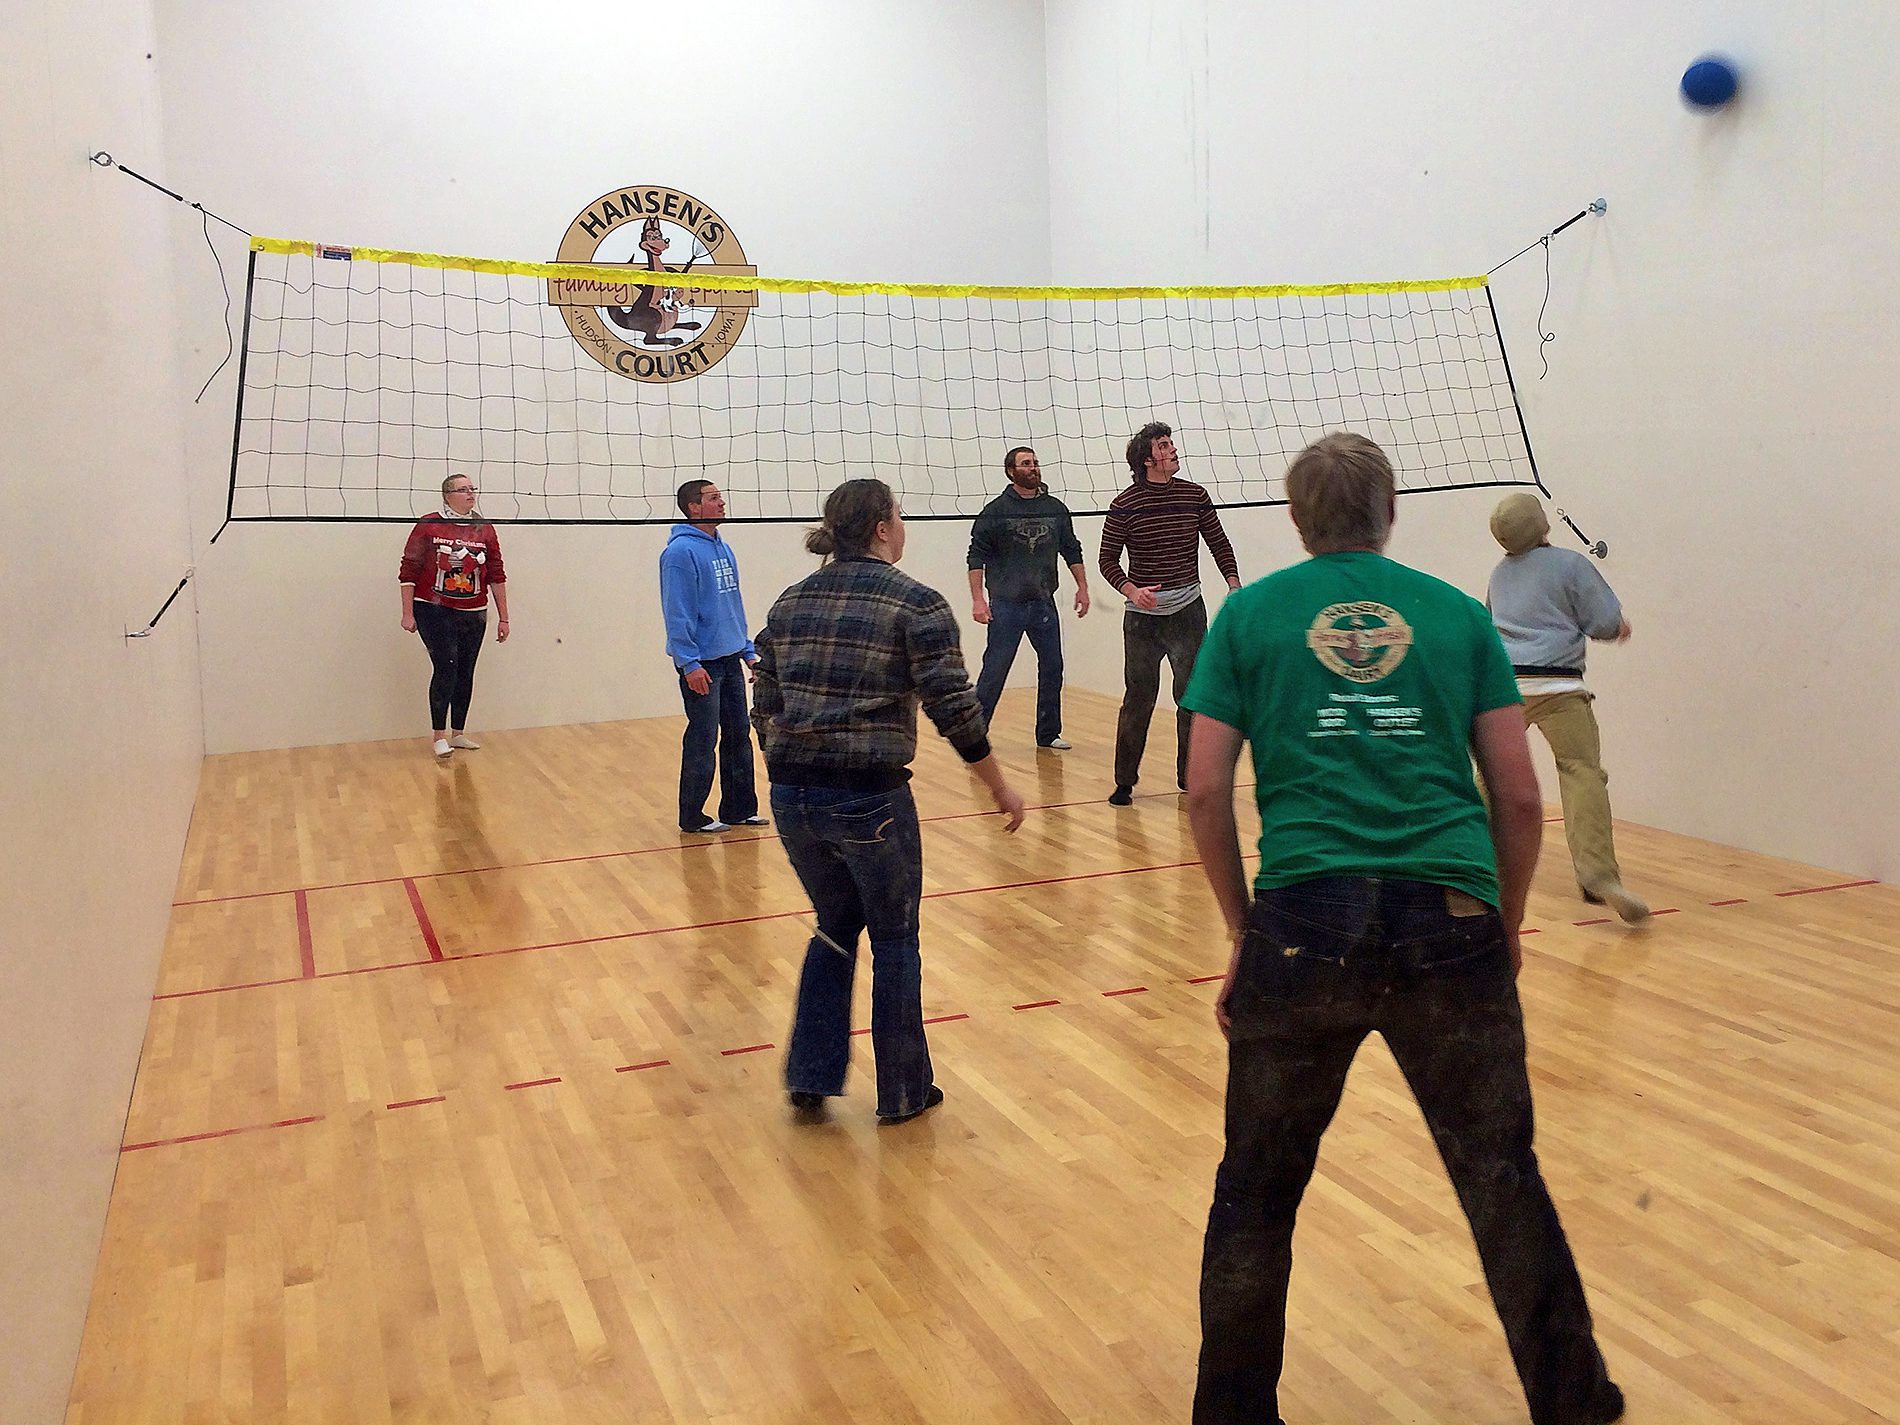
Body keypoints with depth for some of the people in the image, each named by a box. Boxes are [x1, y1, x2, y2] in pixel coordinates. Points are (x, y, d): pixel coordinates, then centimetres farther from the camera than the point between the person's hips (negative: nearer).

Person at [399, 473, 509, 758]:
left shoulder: (485, 529, 6)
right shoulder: (428, 526, -5)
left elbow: (496, 575, 9)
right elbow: (409, 571, -3)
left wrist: (503, 617, 7)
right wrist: (407, 613, -6)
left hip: (474, 616, 4)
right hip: (434, 611, -4)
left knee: (465, 673, 8)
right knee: (446, 668, -13)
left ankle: (458, 733, 21)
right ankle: (440, 737, -4)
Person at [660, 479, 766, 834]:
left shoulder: (724, 549, 13)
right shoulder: (681, 551, -14)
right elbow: (677, 612, -18)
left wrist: (748, 650, 16)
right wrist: (689, 663, -21)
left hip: (730, 659, 8)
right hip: (701, 664, -8)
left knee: (738, 735, 12)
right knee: (702, 741, -2)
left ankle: (740, 809, 21)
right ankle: (692, 817, 9)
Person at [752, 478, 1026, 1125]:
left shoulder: (790, 602, 10)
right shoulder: (917, 604, -7)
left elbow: (764, 708, 12)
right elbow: (955, 712, -10)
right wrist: (1000, 787, 1)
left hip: (791, 796, 6)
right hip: (870, 798, -5)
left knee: (836, 926, 24)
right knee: (893, 939, 13)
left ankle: (810, 1077, 25)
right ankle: (903, 1093, 24)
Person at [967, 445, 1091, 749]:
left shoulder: (1056, 509, 8)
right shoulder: (996, 511, -4)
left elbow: (1071, 550, 17)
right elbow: (977, 556, -5)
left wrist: (1082, 587, 10)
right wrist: (977, 599, -13)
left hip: (1044, 604, 4)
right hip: (1006, 606, -4)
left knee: (1052, 669, 8)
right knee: (994, 672, -4)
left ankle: (1049, 734, 21)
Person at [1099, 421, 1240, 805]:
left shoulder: (1195, 495, 3)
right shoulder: (1124, 505, -5)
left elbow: (1219, 544, 12)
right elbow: (1108, 559, -2)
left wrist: (1235, 585, -1)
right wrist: (1132, 590, -18)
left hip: (1188, 611, 2)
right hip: (1142, 615, -2)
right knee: (1138, 700, 0)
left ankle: (1190, 776, 18)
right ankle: (1124, 781, 11)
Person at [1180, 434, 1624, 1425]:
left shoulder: (1250, 613, 10)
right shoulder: (1456, 612, 13)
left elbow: (1206, 793, 3)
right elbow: (1520, 798, 9)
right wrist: (1506, 929, 22)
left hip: (1303, 923, -1)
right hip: (1451, 924, 1)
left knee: (1256, 1191, 14)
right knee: (1503, 1180, 17)